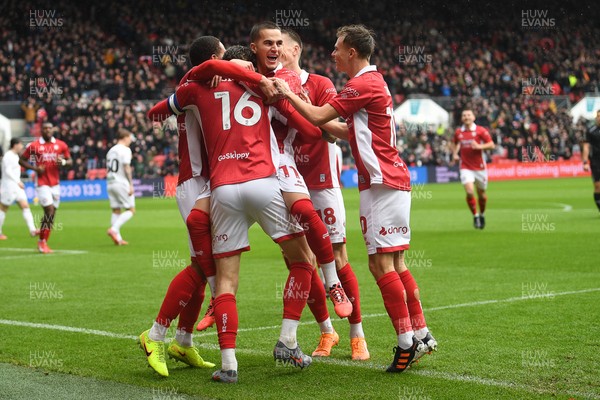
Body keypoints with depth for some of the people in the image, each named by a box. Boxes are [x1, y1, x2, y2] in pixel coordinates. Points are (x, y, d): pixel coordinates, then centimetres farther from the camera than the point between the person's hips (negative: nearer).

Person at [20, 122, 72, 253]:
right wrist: (35, 168, -11)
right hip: (42, 183, -4)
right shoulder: (34, 145, -3)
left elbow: (70, 161, 12)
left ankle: (43, 242, 16)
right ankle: (42, 241, -2)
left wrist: (63, 162, -11)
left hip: (55, 183, 4)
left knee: (52, 214, 6)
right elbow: (21, 160, 4)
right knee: (49, 210, -15)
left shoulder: (61, 145, 5)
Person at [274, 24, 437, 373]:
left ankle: (406, 342, -9)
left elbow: (318, 117, -14)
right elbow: (351, 132, 26)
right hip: (393, 179, 10)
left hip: (382, 183, -10)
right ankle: (421, 334, 13)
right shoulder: (375, 81, 19)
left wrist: (288, 94, 0)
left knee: (381, 263, -9)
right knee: (395, 264, 11)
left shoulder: (363, 84, -12)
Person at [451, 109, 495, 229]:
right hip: (466, 168, 1)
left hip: (479, 167, -1)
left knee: (481, 194, 9)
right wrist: (454, 154, 6)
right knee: (469, 192, -17)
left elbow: (491, 145, -7)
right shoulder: (458, 132, 4)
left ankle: (482, 214, 36)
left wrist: (479, 146, -22)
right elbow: (455, 144, 24)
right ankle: (475, 216, 3)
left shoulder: (480, 130, -5)